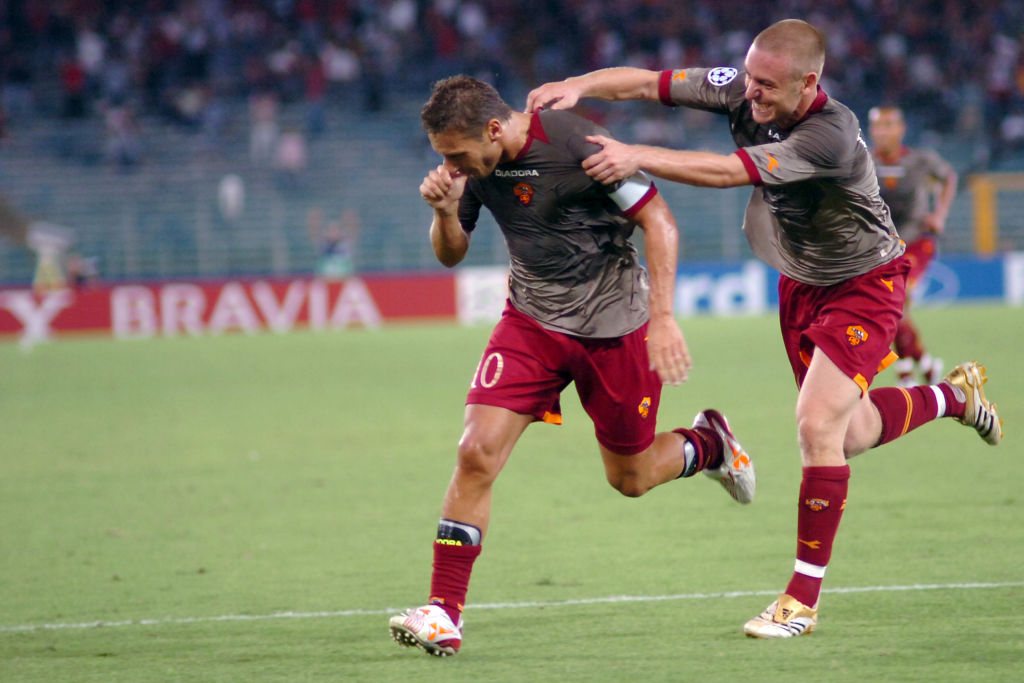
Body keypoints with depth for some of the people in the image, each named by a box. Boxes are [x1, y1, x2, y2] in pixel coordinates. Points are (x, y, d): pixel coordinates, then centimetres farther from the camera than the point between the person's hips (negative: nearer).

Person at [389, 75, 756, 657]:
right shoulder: (474, 164, -6)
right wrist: (446, 211, -16)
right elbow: (452, 254, 7)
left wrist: (662, 318, -25)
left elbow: (660, 221, -19)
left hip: (615, 325, -4)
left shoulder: (578, 146, -24)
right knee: (477, 452, -15)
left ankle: (710, 444, 43)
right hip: (532, 319, 4)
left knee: (631, 478, 9)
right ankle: (444, 613, -10)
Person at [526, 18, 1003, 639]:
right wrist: (577, 87, -37)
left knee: (817, 424, -19)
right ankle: (954, 395, 48)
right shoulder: (740, 90, -17)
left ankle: (804, 597, -8)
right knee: (850, 435, 17)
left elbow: (730, 172, -45)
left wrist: (637, 157, -53)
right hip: (800, 281, 7)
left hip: (864, 285, -7)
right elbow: (645, 82, -18)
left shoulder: (832, 134, -36)